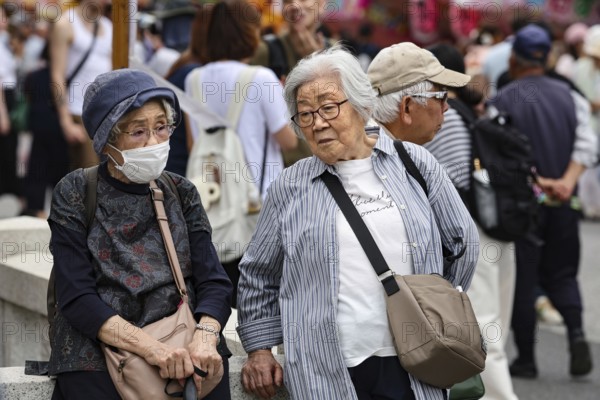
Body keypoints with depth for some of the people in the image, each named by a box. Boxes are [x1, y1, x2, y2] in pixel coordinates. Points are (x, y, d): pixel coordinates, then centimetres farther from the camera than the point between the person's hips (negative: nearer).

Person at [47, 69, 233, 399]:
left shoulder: (181, 193, 12)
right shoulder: (74, 195, 1)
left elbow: (213, 282, 4)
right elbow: (77, 299, -7)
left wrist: (204, 337, -17)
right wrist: (149, 346, -20)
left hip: (184, 353, 3)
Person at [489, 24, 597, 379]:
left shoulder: (504, 101, -9)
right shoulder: (568, 95, 4)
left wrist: (537, 183, -13)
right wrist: (567, 182, -14)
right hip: (564, 203, 4)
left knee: (523, 280, 6)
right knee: (561, 274, 16)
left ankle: (526, 359, 10)